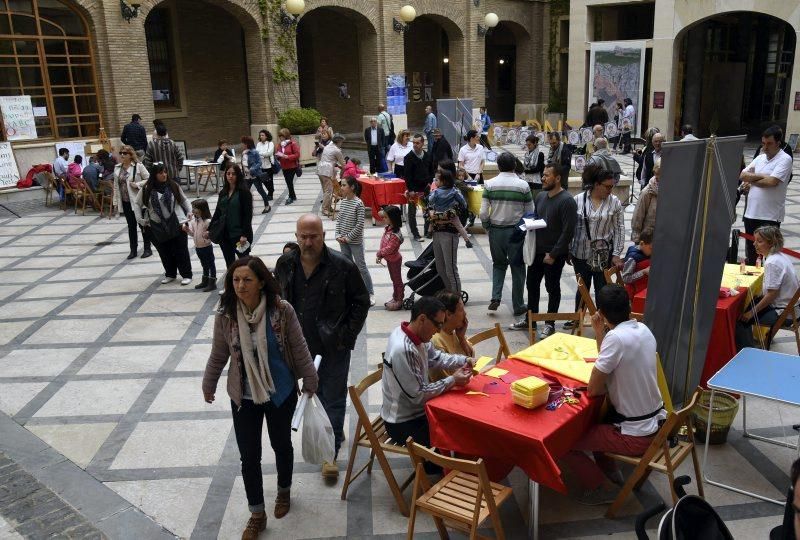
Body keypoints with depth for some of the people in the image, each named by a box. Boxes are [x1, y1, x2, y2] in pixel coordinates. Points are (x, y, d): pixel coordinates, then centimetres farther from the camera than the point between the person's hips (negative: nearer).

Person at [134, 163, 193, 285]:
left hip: (177, 224, -1)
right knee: (164, 252, 10)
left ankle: (186, 275, 14)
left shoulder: (174, 186, 0)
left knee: (181, 251, 3)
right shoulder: (147, 189, -1)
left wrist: (190, 213, 1)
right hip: (157, 226, 1)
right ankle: (170, 274, 27)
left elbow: (184, 200, 11)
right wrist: (140, 220, 3)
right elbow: (136, 203, 9)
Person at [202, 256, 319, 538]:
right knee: (249, 455, 7)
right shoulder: (225, 315, -14)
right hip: (244, 397, 1)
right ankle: (257, 515, 27)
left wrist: (310, 382, -1)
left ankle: (284, 492, 48)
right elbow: (218, 355, 1)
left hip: (281, 393, -1)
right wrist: (208, 385, 12)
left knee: (281, 444, 20)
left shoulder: (282, 310, -20)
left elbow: (299, 350, -9)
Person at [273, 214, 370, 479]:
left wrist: (348, 334, -11)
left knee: (334, 398, 5)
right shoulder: (285, 265, -4)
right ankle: (335, 431, 44)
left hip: (334, 347, -4)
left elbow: (361, 301, -5)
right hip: (301, 345, 5)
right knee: (316, 393, 21)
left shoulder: (342, 266, -16)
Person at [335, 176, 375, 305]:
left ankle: (370, 293, 10)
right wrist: (338, 235, -4)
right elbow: (339, 219, 8)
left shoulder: (358, 204, -17)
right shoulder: (343, 201, 3)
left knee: (361, 266, 0)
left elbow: (360, 225, -18)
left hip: (355, 241, -6)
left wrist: (349, 237, -15)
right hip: (343, 241, 7)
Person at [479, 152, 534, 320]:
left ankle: (495, 298, 5)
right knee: (517, 268, 10)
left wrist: (488, 228, 9)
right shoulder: (523, 185, -7)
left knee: (498, 264, 20)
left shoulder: (490, 184, -5)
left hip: (496, 230, 1)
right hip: (516, 231, -1)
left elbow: (484, 213, -7)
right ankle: (518, 306, 17)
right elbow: (530, 212, -3)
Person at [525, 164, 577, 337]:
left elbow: (568, 231, -20)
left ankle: (550, 323, 20)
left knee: (552, 288, 7)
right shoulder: (541, 196, 6)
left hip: (554, 254, -7)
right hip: (537, 250, 7)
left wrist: (553, 254, -19)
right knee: (531, 284, 15)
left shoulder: (566, 201, -17)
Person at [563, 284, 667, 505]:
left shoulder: (616, 337, -26)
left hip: (635, 435, -8)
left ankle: (601, 489, 12)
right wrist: (599, 332, 3)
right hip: (654, 422, 9)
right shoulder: (643, 329, -1)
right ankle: (609, 470, 32)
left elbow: (593, 389, -20)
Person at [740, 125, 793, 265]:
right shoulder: (760, 158, 12)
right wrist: (761, 176, -9)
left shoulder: (785, 159, -8)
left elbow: (771, 181, -20)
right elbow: (742, 175, 5)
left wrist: (751, 180, -5)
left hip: (770, 216, -7)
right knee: (750, 251, 16)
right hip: (751, 212, 7)